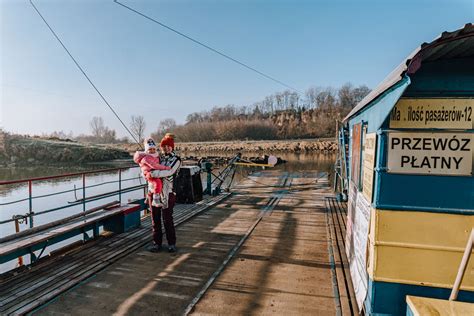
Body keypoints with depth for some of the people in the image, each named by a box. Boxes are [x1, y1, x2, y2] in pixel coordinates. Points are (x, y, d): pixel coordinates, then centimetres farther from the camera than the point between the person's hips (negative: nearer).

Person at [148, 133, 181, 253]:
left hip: (168, 193, -5)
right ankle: (157, 243, 22)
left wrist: (153, 173, -26)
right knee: (155, 219, 9)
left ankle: (171, 244, 15)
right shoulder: (159, 157, 12)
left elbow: (168, 172, -21)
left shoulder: (176, 159, -4)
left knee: (167, 219, -1)